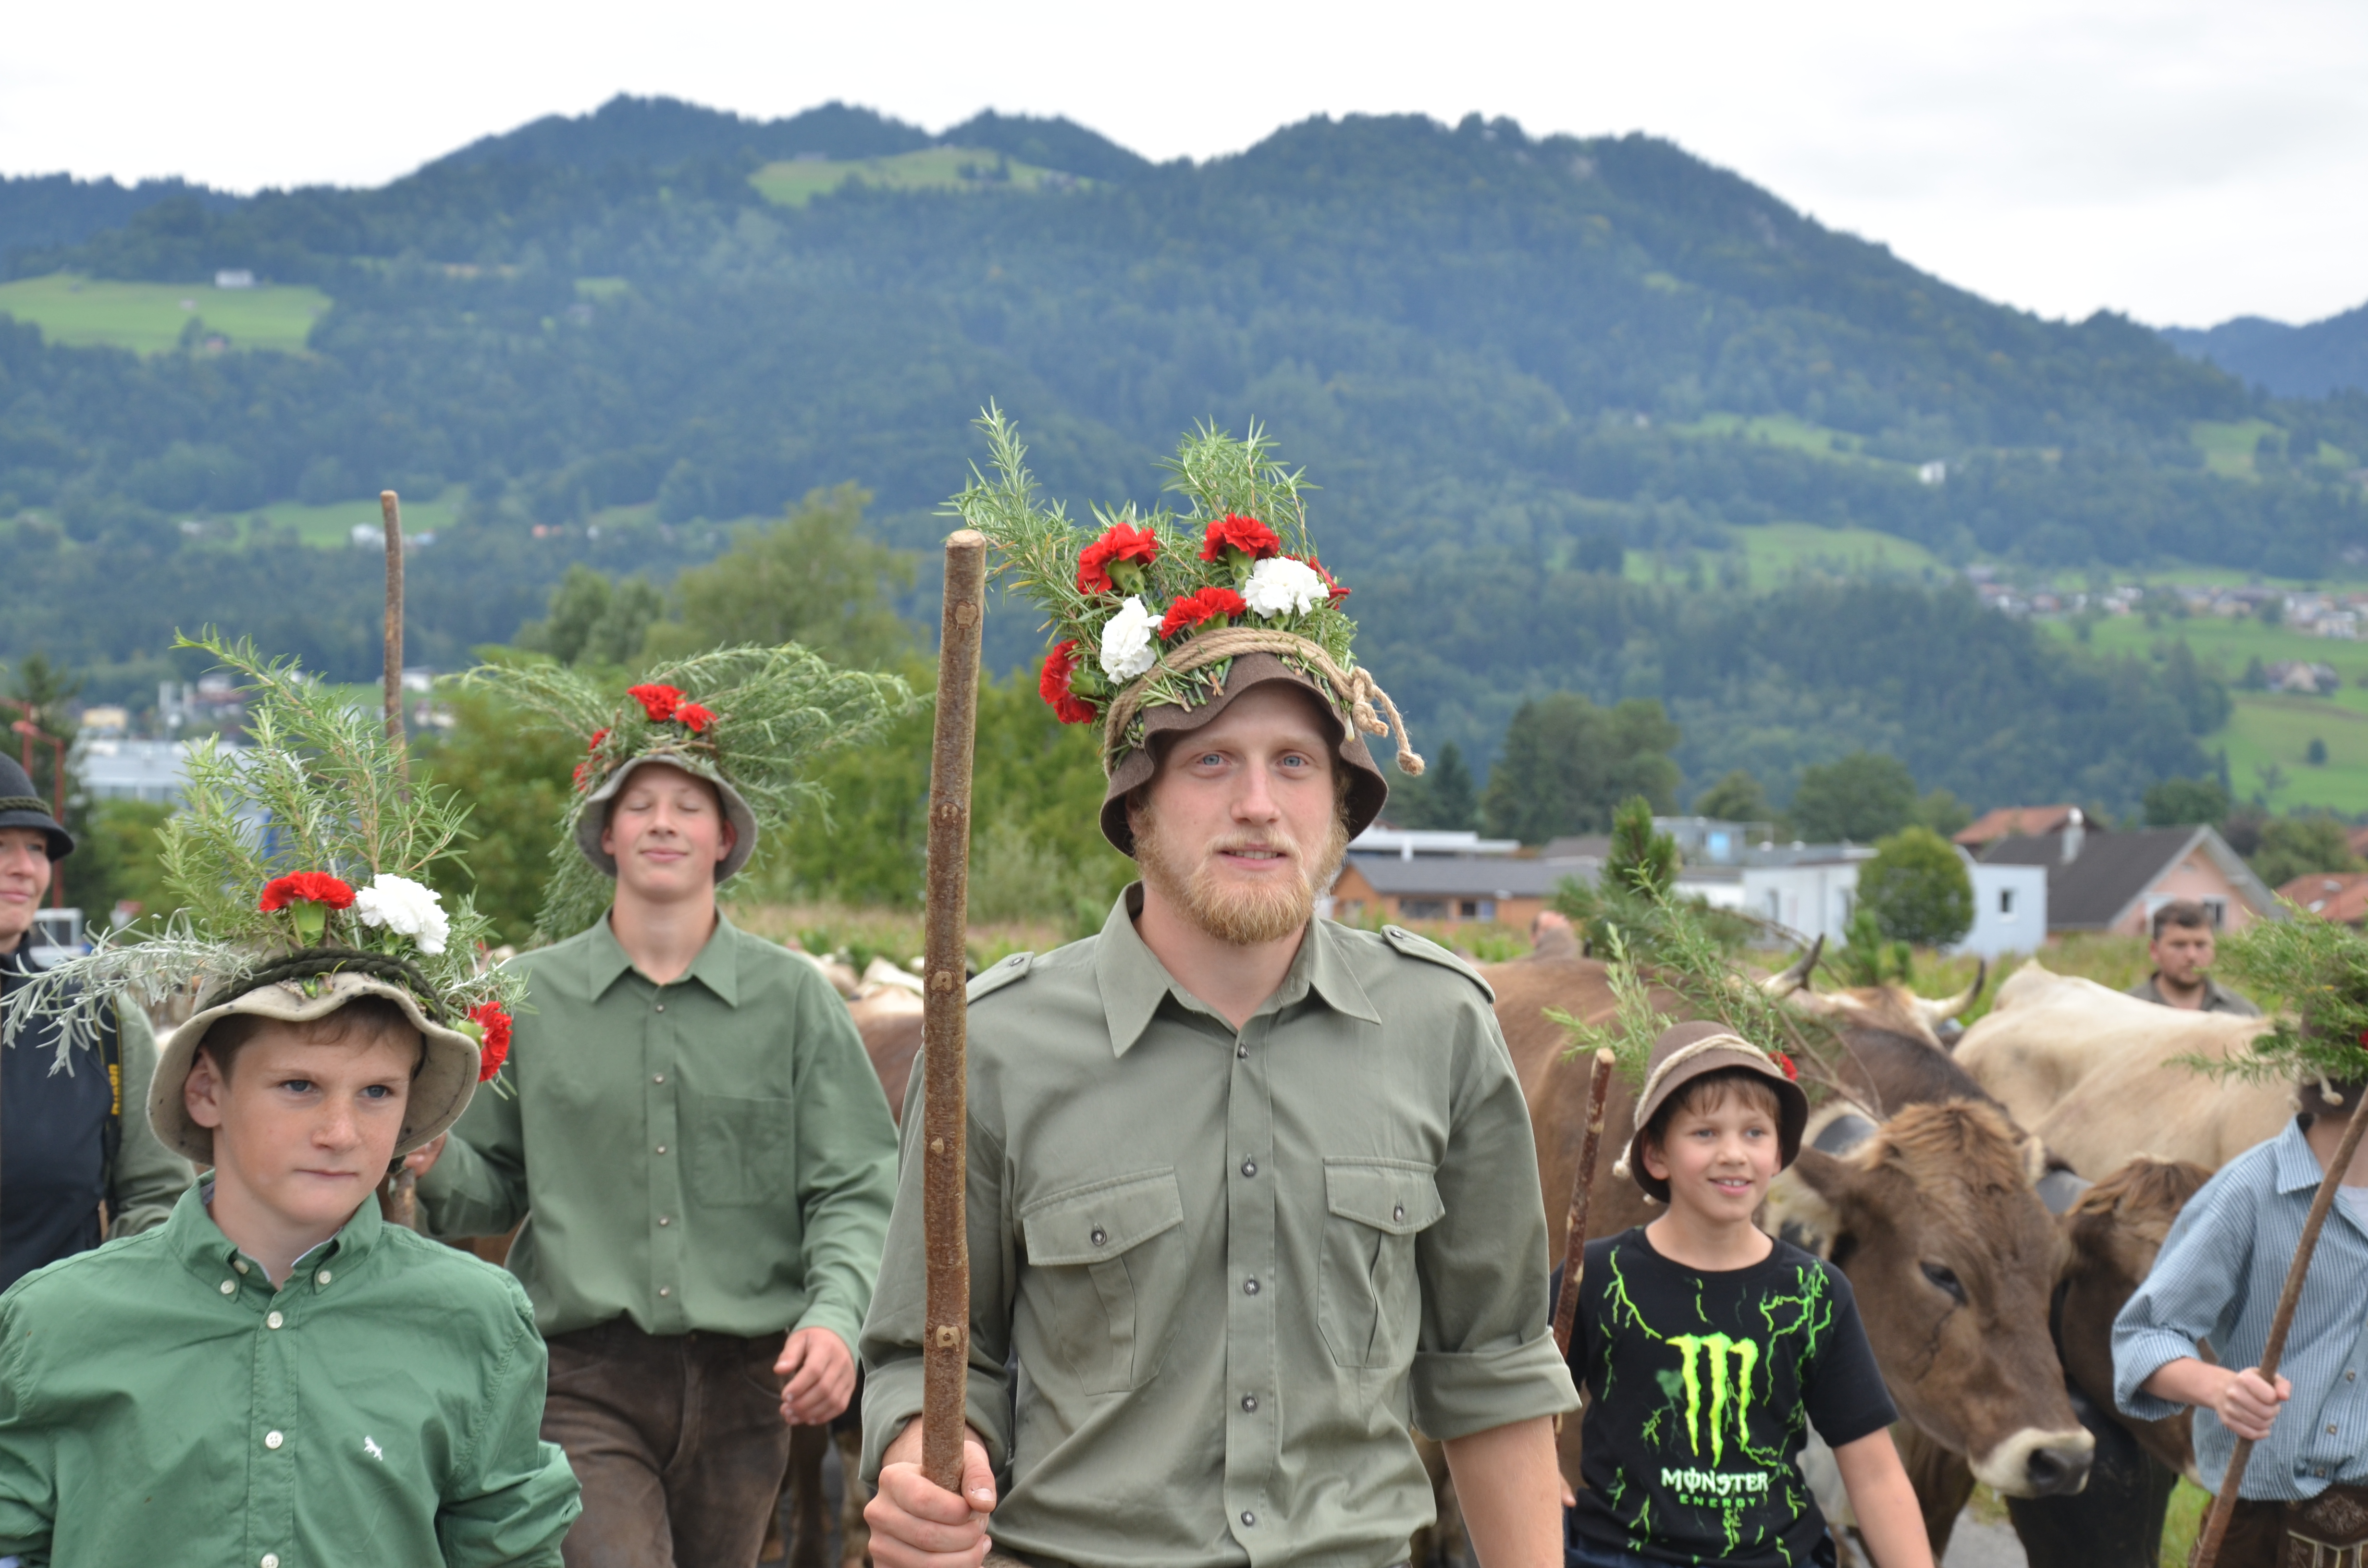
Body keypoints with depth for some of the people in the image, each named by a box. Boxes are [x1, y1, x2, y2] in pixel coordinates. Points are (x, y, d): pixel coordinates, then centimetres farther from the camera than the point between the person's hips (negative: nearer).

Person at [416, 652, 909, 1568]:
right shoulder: (530, 997, 7)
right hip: (586, 1380, -1)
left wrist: (836, 1316, -14)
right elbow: (498, 1186, 14)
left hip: (743, 1383, 1)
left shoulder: (792, 997, 5)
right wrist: (438, 1168, -8)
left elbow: (856, 1190, 2)